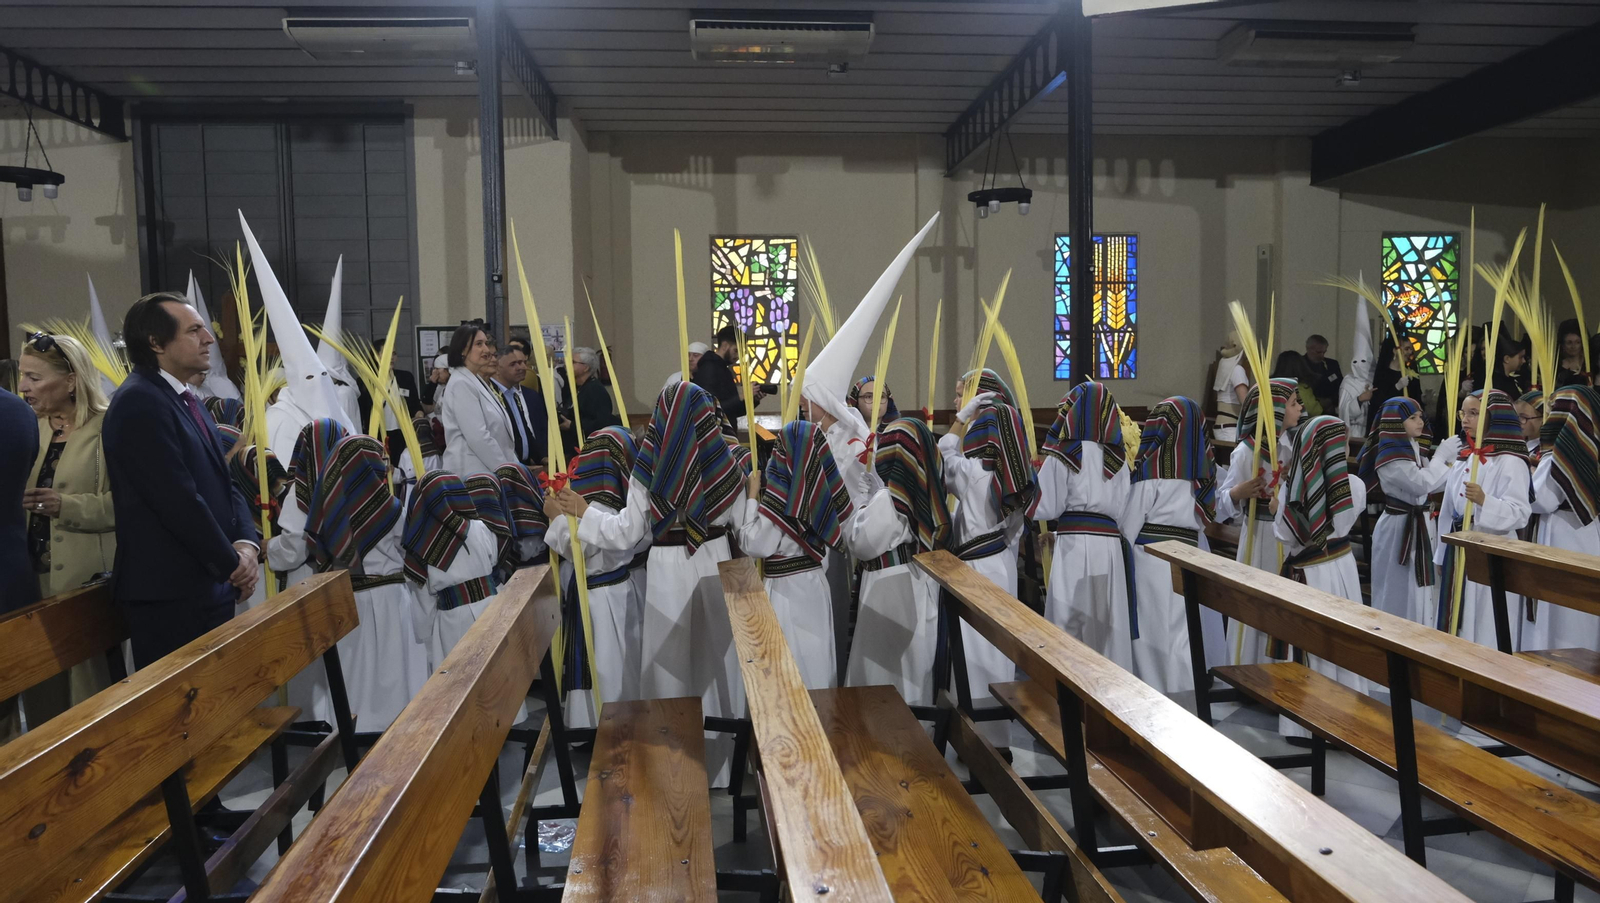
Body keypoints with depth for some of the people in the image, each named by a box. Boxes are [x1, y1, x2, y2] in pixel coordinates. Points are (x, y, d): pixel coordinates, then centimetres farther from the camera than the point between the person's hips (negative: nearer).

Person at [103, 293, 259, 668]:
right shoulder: (139, 403, -16)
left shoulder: (186, 400, 15)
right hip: (170, 593, -9)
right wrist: (231, 564, -11)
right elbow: (179, 501, -21)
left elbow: (223, 482, 14)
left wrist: (246, 543, -4)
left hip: (208, 585, 9)